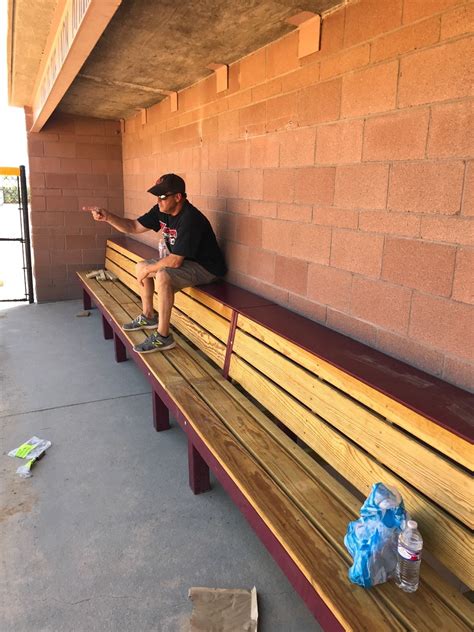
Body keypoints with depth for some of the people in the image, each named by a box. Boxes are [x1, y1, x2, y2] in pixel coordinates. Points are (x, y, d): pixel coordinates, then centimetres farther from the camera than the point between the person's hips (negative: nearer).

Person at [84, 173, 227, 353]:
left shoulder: (190, 219, -30)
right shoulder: (162, 210, -3)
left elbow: (175, 261, -31)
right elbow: (134, 227, 3)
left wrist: (149, 269, -15)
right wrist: (107, 217, -12)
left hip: (206, 267, -10)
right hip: (182, 260, 10)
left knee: (163, 276, -33)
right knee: (141, 266, 14)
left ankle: (163, 337, -22)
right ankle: (148, 316, 27)